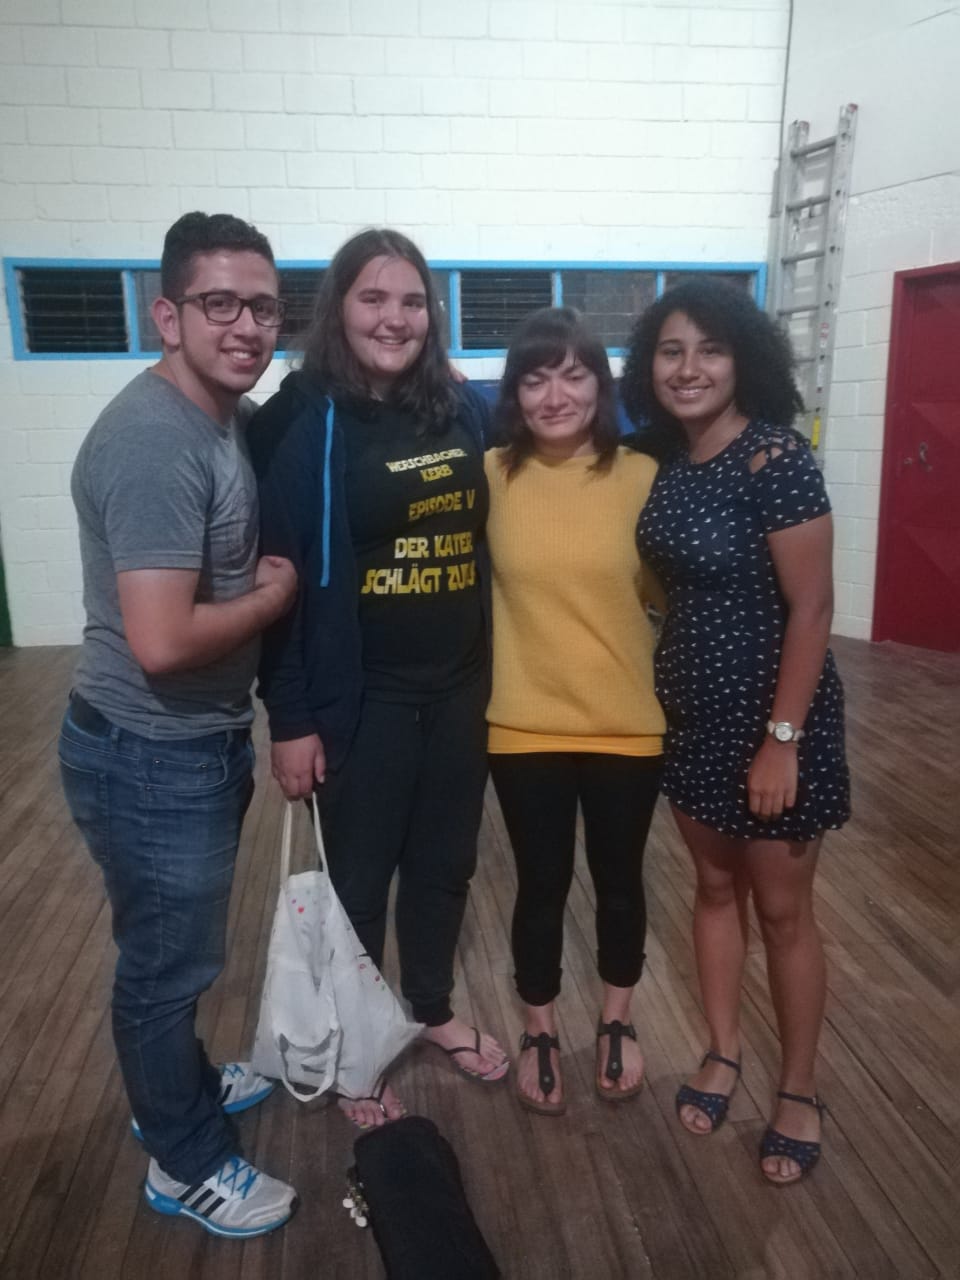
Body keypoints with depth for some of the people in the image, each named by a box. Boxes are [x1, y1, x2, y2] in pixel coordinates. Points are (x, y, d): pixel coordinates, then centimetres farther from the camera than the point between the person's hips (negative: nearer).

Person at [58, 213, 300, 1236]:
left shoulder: (231, 415, 5)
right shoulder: (154, 441, -25)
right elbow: (161, 641, -31)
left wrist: (269, 581, 1)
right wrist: (274, 595, -15)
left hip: (202, 740, 9)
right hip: (149, 756, -9)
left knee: (178, 948, 26)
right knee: (166, 960, 11)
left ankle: (176, 1087, 50)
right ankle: (184, 1161, 34)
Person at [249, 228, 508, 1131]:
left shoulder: (463, 411, 2)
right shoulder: (305, 422, -11)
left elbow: (488, 536, 13)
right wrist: (290, 717, -13)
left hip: (459, 684, 5)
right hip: (361, 694, -4)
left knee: (445, 860, 19)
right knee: (359, 876, 12)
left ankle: (434, 1011, 42)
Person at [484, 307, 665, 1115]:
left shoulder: (641, 476, -6)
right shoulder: (491, 477, -6)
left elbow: (667, 592, 2)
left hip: (627, 723, 1)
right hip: (526, 725, 0)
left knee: (619, 881, 18)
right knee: (542, 887, 14)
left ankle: (618, 1022, 44)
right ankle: (540, 1033, 39)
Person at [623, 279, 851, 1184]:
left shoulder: (775, 457, -18)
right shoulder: (669, 462, 3)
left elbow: (811, 608, -19)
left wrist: (782, 739, -18)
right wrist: (661, 686, 8)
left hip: (772, 716, -6)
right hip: (691, 712, 7)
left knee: (782, 908, 10)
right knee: (715, 885, 19)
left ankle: (799, 1090, 31)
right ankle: (723, 1052, 39)